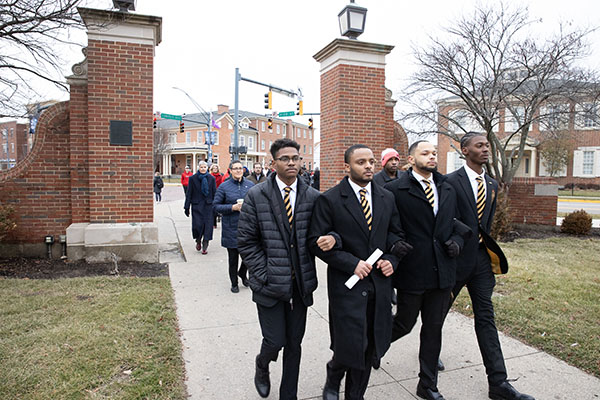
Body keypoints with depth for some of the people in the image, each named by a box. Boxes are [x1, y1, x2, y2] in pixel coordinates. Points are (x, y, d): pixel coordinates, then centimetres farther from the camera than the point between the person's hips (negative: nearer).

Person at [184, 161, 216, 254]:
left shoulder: (211, 178, 3)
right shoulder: (193, 178, 1)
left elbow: (214, 193, 5)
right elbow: (189, 193, 3)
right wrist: (187, 207, 1)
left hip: (208, 205, 1)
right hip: (196, 205, -1)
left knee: (208, 225, -1)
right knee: (197, 225, -5)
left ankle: (205, 245, 9)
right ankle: (198, 241, 23)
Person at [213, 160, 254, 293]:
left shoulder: (250, 185, 4)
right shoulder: (224, 186, -3)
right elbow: (215, 206, -4)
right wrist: (233, 207, -16)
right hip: (231, 228, -2)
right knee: (233, 257, 9)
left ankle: (242, 273, 39)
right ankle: (234, 283, 28)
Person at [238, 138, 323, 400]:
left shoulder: (313, 197, 0)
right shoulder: (256, 196, -6)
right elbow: (246, 241, -5)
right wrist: (264, 275, -10)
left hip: (301, 284, 2)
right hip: (270, 284, -2)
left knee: (294, 343, 14)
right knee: (274, 341, 3)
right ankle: (262, 365, 40)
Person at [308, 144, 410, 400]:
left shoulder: (387, 198, 8)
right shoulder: (329, 200, -8)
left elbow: (397, 234, 17)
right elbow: (316, 242, -10)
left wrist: (392, 260, -2)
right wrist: (352, 263, -17)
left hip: (379, 283, 5)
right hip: (347, 283, -5)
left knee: (371, 348, 13)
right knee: (352, 346, -3)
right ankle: (333, 379, 31)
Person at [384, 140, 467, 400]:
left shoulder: (447, 189, 11)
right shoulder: (395, 189, -10)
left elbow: (456, 224, 17)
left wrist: (456, 241, -1)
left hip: (442, 271, 6)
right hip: (411, 271, -5)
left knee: (433, 329, 15)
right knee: (404, 324, 9)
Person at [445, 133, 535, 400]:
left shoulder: (492, 185, 10)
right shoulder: (450, 182, -13)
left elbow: (486, 223, 17)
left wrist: (486, 247, 13)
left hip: (481, 258, 6)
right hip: (455, 257, -6)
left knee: (486, 317, 7)